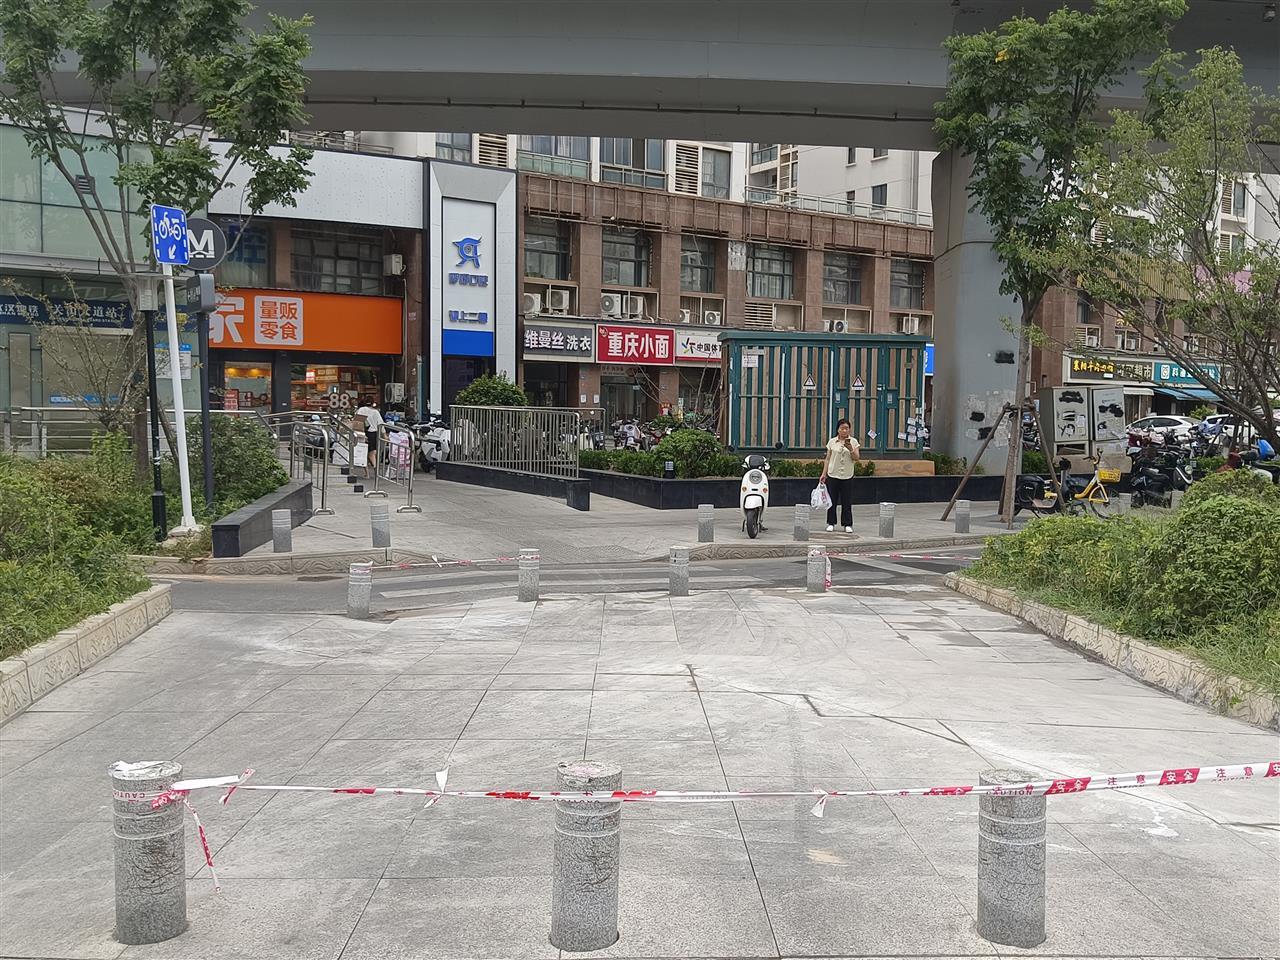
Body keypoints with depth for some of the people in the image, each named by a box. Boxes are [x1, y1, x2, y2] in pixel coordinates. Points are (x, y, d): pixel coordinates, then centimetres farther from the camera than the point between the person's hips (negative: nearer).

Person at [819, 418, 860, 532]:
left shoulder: (853, 442, 3)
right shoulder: (832, 442, 3)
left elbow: (857, 458, -3)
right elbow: (828, 459, 7)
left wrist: (850, 449, -20)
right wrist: (824, 473, 2)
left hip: (847, 476, 0)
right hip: (833, 475, 0)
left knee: (847, 501, 2)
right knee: (832, 501, 4)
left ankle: (847, 524, 9)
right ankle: (831, 523, 13)